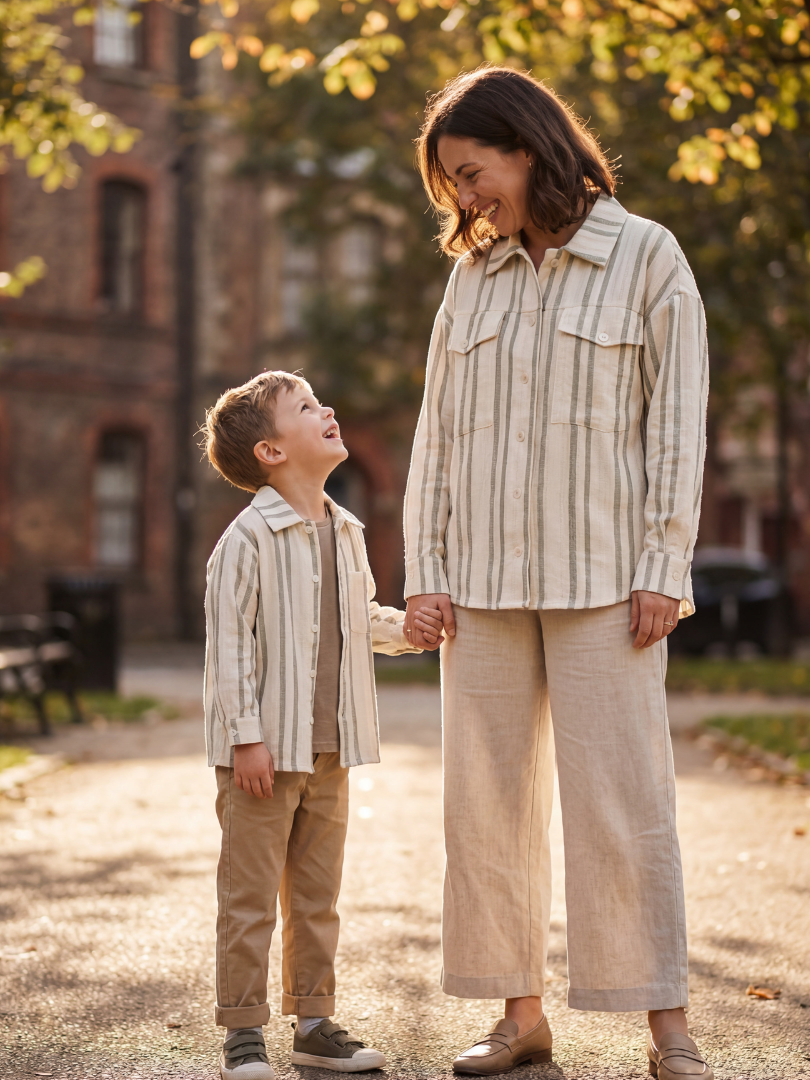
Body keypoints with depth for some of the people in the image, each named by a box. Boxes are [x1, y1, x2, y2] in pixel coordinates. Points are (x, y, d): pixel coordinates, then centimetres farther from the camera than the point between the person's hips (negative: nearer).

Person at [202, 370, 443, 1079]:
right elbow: (229, 643, -14)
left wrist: (411, 628, 4)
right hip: (265, 752, -7)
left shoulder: (346, 533, 10)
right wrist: (246, 738, -17)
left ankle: (314, 1022, 24)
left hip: (328, 752, 7)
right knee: (250, 894, 1)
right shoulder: (249, 538, -13)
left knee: (317, 892, 14)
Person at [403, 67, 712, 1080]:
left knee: (622, 798, -5)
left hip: (602, 575, -4)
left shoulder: (646, 257, 2)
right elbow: (436, 432, 13)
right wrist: (423, 569, 6)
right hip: (483, 580, 4)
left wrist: (663, 569, -8)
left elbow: (676, 424, -1)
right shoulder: (471, 277, 13)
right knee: (486, 801, 4)